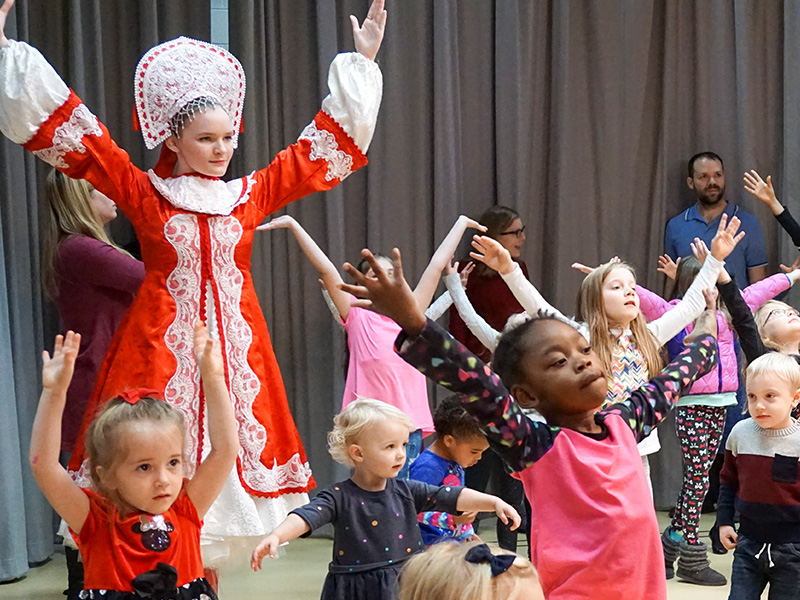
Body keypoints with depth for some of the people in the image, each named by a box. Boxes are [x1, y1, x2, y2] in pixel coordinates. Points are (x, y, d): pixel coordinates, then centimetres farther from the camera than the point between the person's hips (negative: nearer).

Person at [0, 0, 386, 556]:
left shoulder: (250, 195, 9)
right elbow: (78, 133, 0)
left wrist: (363, 62, 14)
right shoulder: (144, 194, 2)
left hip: (234, 344, 3)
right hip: (163, 348, -3)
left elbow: (326, 144, 14)